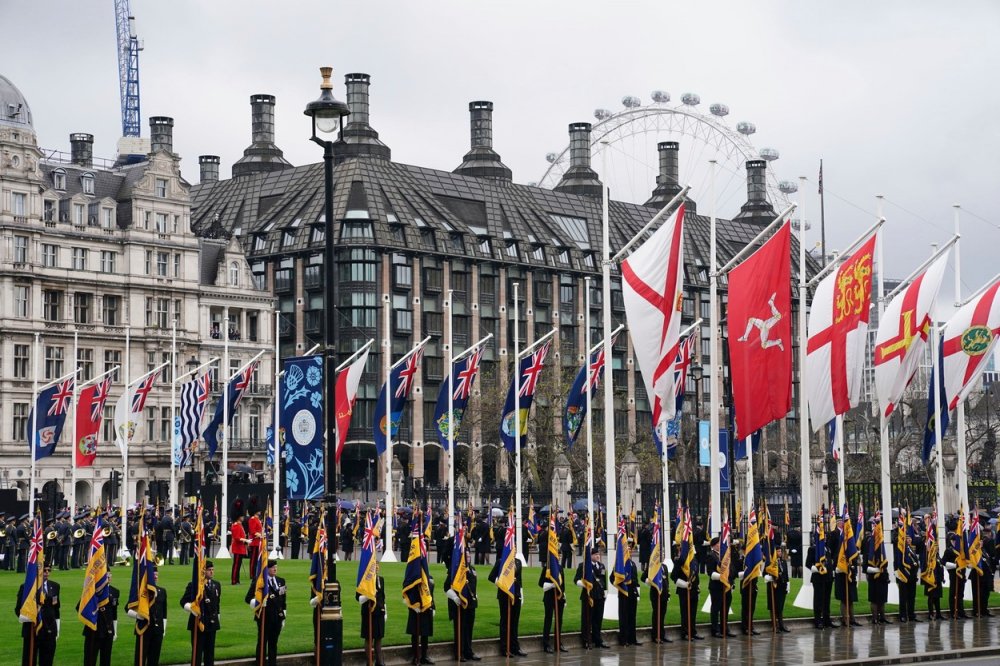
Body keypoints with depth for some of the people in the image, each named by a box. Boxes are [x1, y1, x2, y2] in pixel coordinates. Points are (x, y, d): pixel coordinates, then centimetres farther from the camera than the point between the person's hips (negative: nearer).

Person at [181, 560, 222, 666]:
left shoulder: (217, 585, 10)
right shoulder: (193, 585, -8)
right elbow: (184, 602, -9)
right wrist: (191, 608, -26)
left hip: (212, 623, 5)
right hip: (198, 622, -5)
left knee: (210, 651, 9)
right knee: (197, 651, -2)